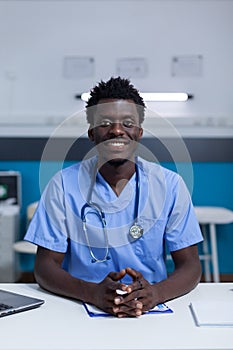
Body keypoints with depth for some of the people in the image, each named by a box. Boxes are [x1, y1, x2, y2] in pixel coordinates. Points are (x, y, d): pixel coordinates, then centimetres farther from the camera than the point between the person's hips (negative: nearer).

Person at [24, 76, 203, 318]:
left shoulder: (169, 185, -1)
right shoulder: (64, 185, -3)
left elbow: (190, 266, -1)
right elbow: (44, 267, -5)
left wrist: (155, 293, -23)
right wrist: (94, 292, -23)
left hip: (153, 311, 0)